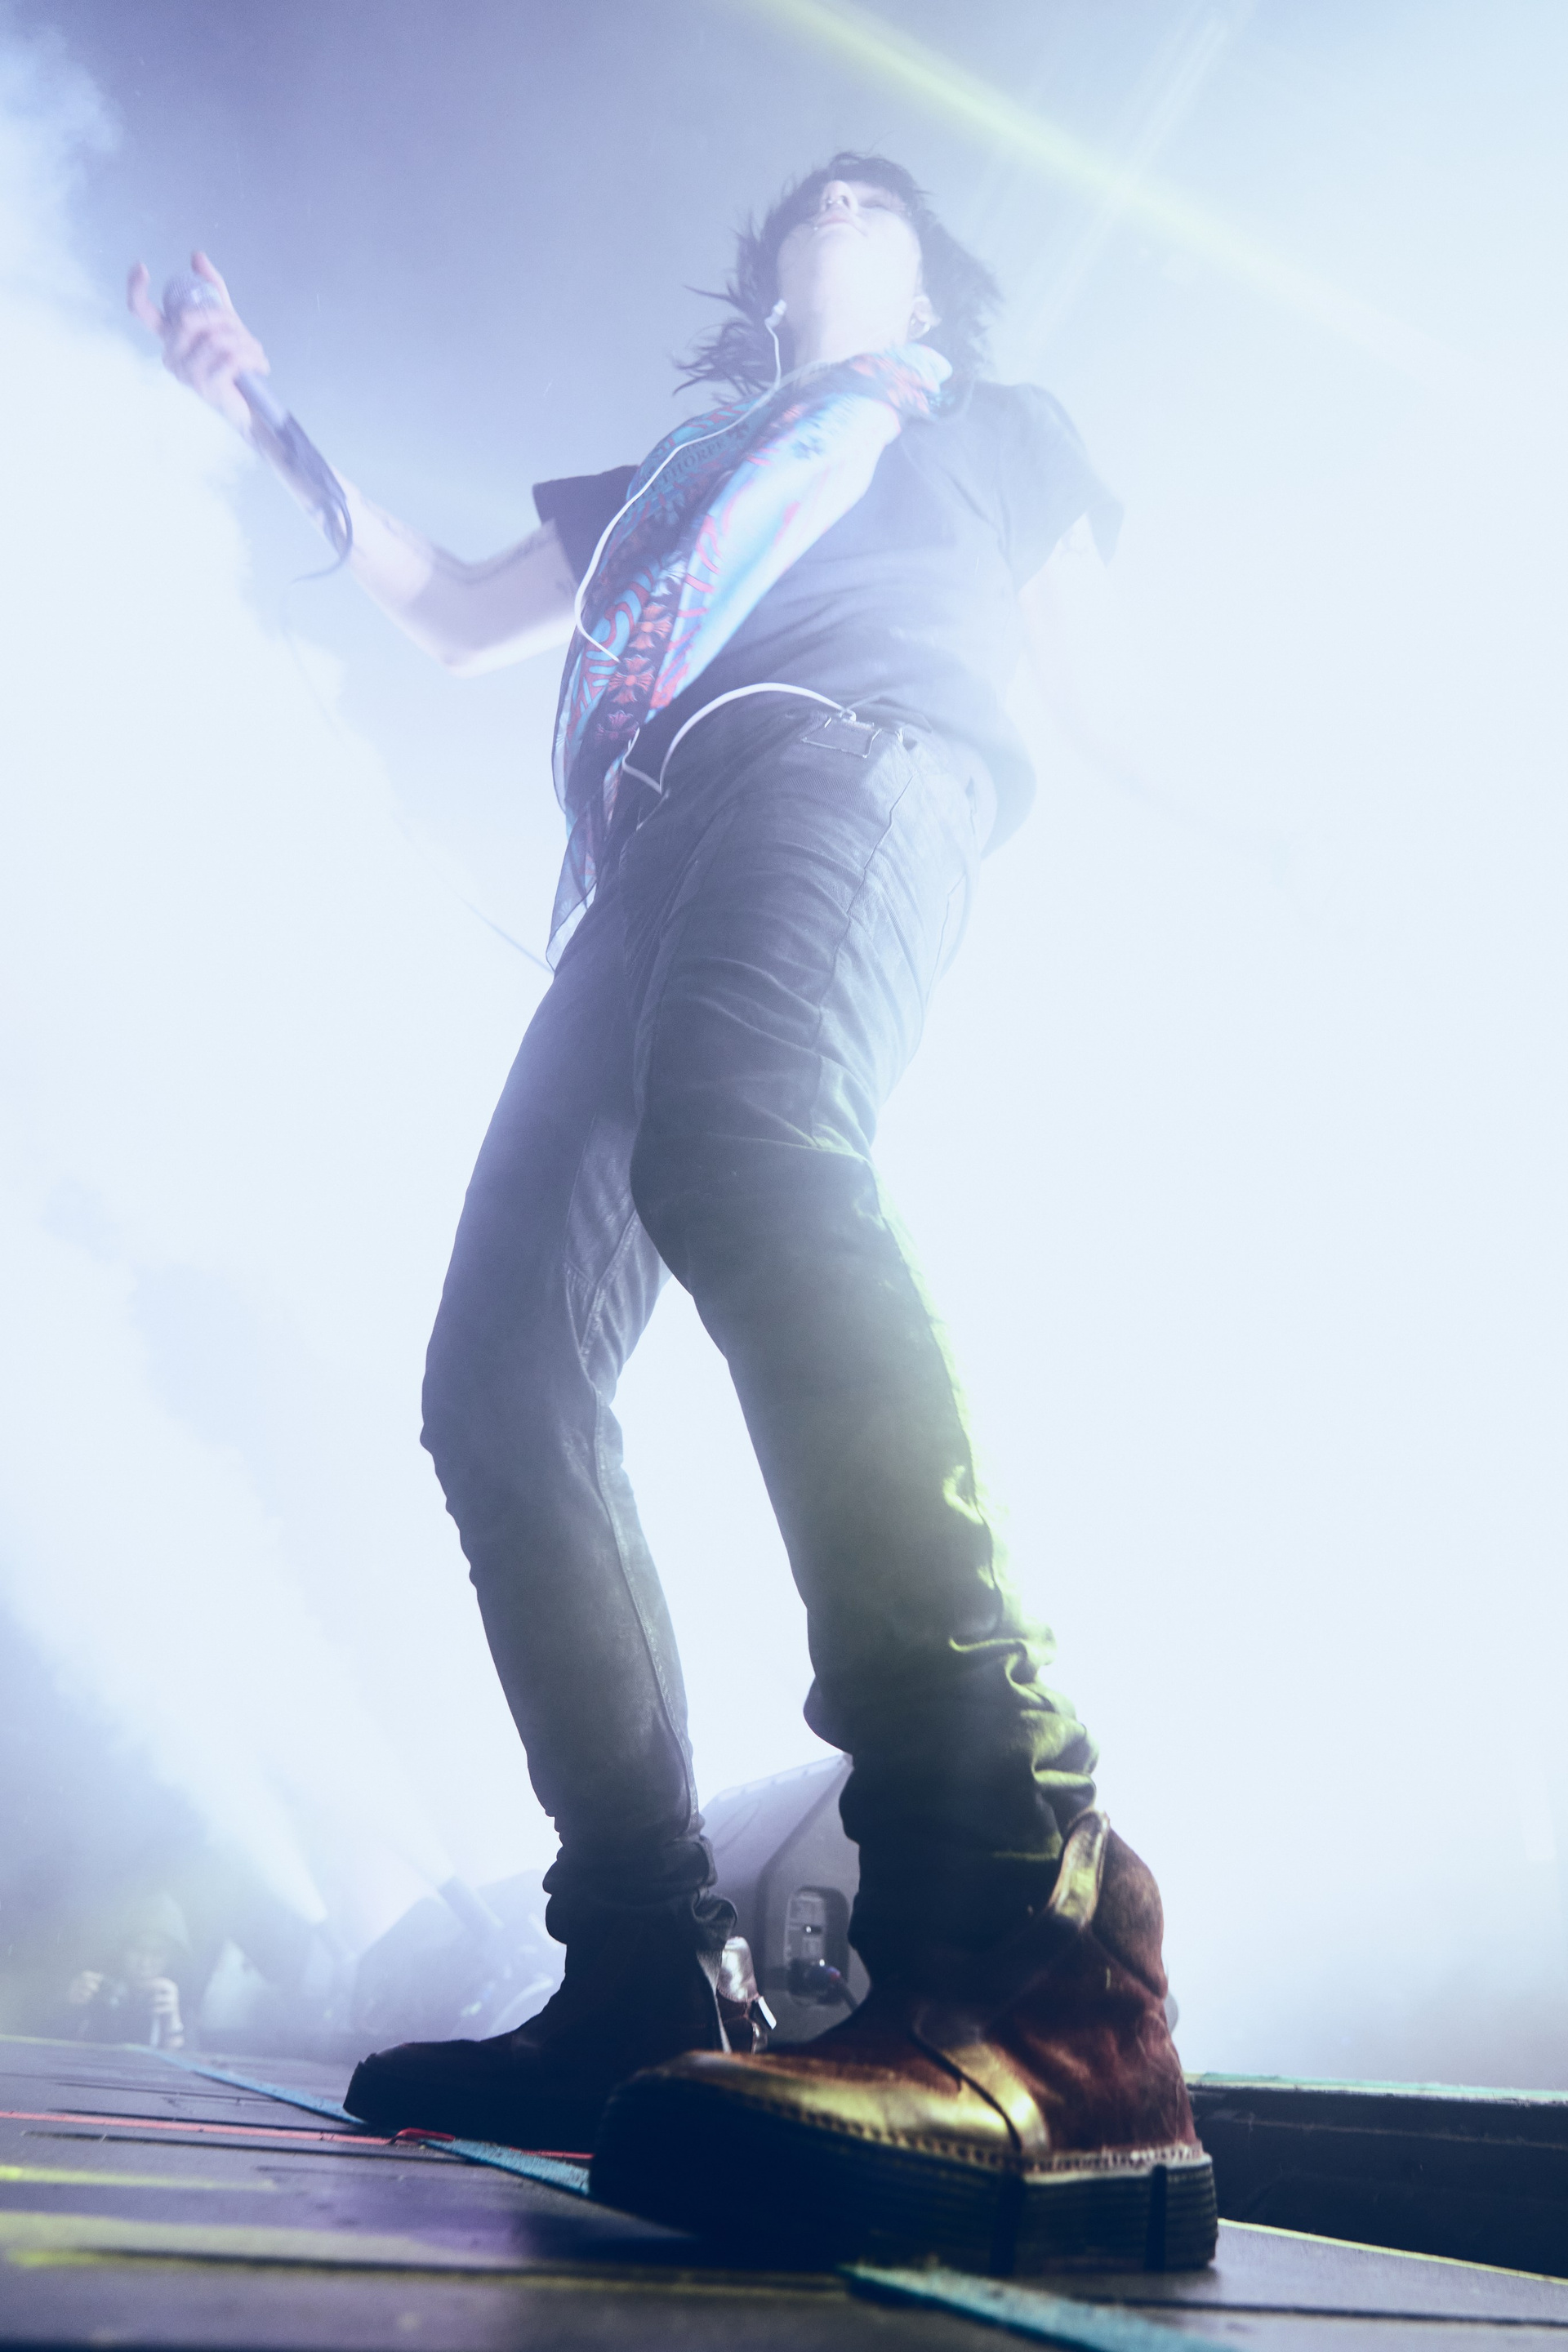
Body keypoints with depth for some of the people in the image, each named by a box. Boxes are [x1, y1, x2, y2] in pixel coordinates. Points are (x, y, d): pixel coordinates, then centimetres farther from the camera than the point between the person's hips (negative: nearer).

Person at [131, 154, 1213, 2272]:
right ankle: (658, 1990, -12)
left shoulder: (993, 426, 32)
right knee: (502, 1381, -14)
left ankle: (1035, 1976, -51)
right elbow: (454, 614, 42)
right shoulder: (665, 482, 43)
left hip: (852, 751, -6)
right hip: (644, 866, 6)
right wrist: (267, 412, 38)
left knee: (740, 1148, -40)